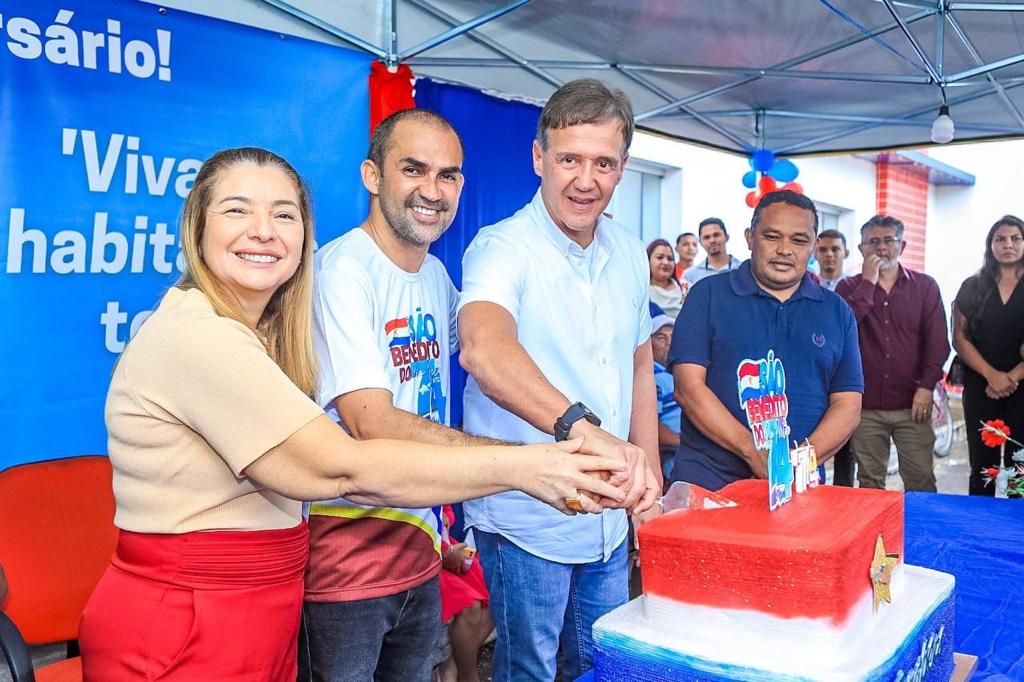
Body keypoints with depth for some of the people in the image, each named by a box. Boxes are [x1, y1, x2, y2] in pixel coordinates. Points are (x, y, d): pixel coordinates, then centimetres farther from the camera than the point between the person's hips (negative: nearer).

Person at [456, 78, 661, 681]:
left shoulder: (630, 255, 3)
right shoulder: (502, 248, -18)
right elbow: (483, 348, -40)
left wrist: (648, 478, 11)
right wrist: (583, 428, -55)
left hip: (610, 520, 6)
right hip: (527, 522, -6)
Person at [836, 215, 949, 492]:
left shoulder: (925, 286, 7)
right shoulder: (849, 288, 6)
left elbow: (937, 341, 3)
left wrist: (926, 387, -6)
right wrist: (868, 282, -10)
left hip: (912, 404, 0)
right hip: (865, 406, 0)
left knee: (921, 480, 1)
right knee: (869, 484, 8)